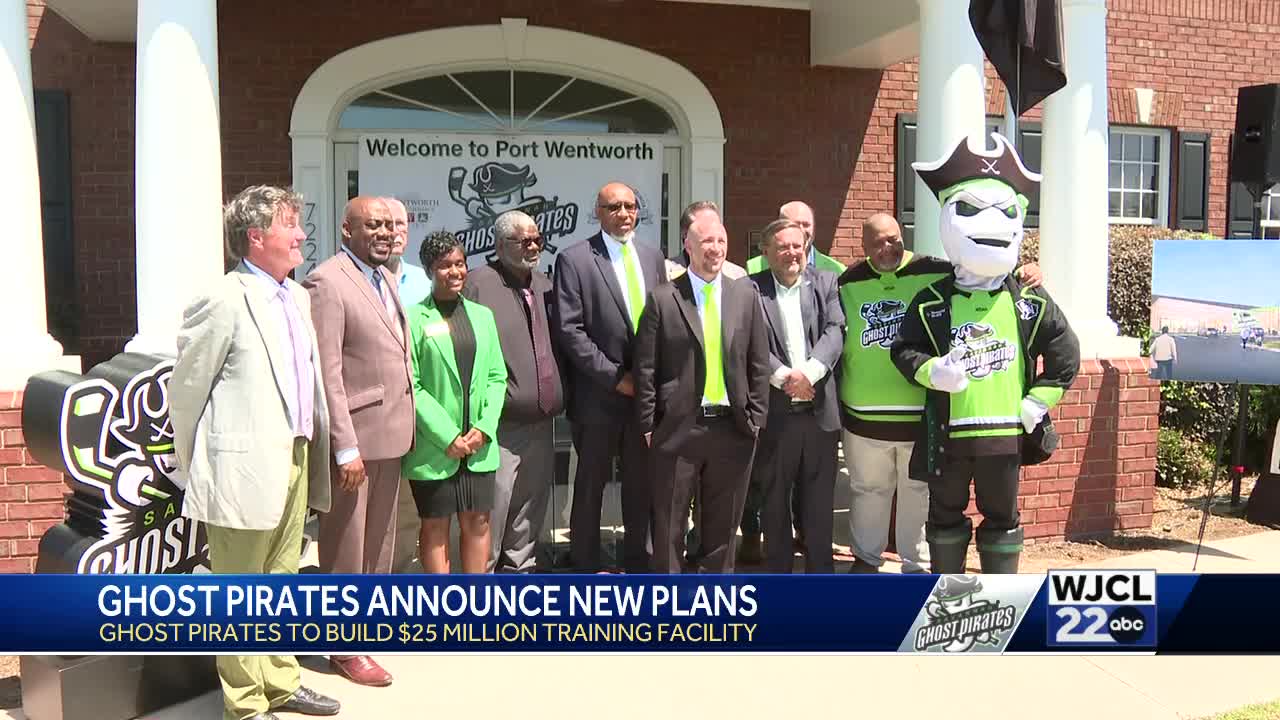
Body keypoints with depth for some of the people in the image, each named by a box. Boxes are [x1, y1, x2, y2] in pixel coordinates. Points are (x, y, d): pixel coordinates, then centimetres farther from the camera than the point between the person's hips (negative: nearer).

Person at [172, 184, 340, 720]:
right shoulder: (224, 302, -14)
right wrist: (196, 467, -1)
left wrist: (308, 451, 13)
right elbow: (185, 390, -9)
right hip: (245, 469, -8)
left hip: (294, 462, 8)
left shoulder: (298, 297, 10)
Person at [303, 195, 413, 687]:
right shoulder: (327, 282, -14)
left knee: (381, 536, 20)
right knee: (346, 544, 5)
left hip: (390, 432, 8)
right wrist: (346, 449, -19)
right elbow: (327, 372, -18)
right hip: (355, 435, -8)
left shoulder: (386, 278, 12)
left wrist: (405, 425, 11)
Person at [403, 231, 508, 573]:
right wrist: (448, 437, -13)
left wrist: (483, 428, -4)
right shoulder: (414, 318, -6)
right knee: (436, 525, 5)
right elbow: (410, 386, -9)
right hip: (433, 446, -4)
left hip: (479, 444, 5)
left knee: (478, 522, 9)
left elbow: (497, 377, 9)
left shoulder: (482, 315, 11)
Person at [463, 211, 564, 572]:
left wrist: (556, 397, 14)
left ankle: (519, 566, 28)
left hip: (541, 419, 7)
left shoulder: (543, 284, 15)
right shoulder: (480, 283, -8)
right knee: (495, 500, -3)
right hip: (502, 422, -7)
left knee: (532, 498, 15)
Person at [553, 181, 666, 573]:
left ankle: (637, 561, 27)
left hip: (647, 392, 5)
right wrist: (615, 377, -13)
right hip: (599, 395, -4)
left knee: (642, 483, 13)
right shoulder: (574, 259, -6)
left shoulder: (653, 256, 10)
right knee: (591, 484, 8)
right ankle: (585, 565, 21)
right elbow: (570, 331, -12)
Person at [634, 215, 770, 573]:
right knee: (669, 527, 6)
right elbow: (646, 369, -2)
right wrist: (648, 427, -5)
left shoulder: (745, 294, 7)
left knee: (723, 525, 12)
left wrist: (755, 421, 2)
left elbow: (759, 365, 8)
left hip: (732, 429, 3)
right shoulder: (662, 298, -2)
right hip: (677, 428, -2)